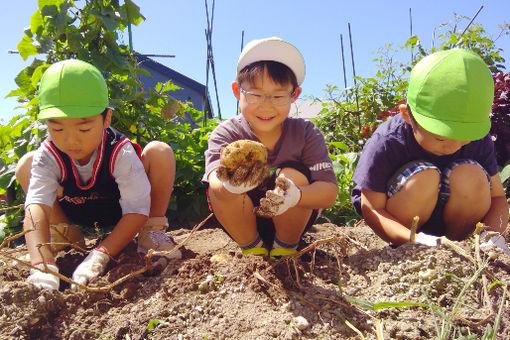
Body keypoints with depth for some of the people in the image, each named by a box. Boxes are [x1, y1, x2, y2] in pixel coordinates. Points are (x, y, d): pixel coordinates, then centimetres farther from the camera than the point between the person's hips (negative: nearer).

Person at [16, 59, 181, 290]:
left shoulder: (121, 153, -34)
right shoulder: (48, 156, -27)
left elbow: (137, 212, -34)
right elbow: (36, 207, -38)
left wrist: (101, 255, -46)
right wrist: (42, 265, -55)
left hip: (121, 213, -3)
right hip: (77, 214, 3)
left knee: (159, 152, -28)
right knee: (26, 164, -16)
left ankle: (152, 231, -11)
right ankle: (64, 233, 1)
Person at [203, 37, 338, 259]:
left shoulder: (305, 134, -15)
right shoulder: (226, 134, -15)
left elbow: (329, 192, -23)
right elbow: (215, 181, -34)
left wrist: (295, 195, -46)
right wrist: (231, 184, -60)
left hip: (292, 221, 0)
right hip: (242, 224, 0)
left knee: (292, 174, -27)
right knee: (221, 187, -27)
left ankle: (286, 247, -6)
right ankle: (251, 246, -5)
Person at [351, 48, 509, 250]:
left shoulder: (478, 140, -14)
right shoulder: (385, 143, -26)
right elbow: (371, 210, -23)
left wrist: (493, 235, -27)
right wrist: (416, 240, -39)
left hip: (452, 220, 3)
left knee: (471, 175, -26)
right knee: (423, 177, -32)